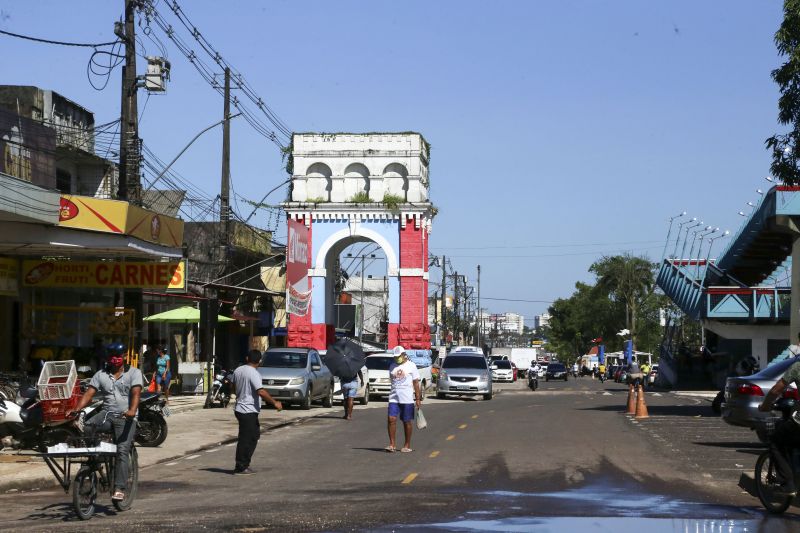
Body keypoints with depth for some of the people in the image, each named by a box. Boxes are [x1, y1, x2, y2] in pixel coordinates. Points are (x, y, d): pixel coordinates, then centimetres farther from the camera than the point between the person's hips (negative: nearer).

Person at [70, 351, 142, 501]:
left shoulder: (134, 373, 5)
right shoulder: (100, 375, 16)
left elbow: (136, 393, -11)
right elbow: (89, 394, 5)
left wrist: (132, 411, -30)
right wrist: (77, 409, -14)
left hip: (125, 417, -3)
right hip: (107, 414, 3)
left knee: (122, 451, -18)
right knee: (85, 428, -26)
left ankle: (119, 488, -22)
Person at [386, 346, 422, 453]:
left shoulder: (411, 366, 1)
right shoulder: (392, 366, 13)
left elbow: (416, 383, 0)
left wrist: (418, 398, -3)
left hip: (407, 399, -3)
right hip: (394, 398, 3)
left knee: (407, 422, 3)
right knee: (391, 419, -8)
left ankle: (407, 445, 12)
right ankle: (392, 444, -4)